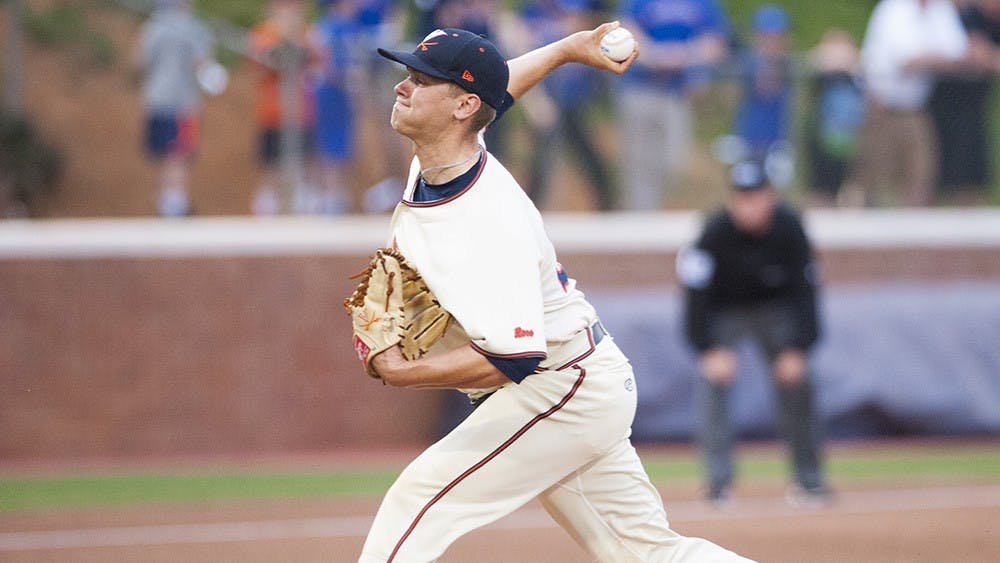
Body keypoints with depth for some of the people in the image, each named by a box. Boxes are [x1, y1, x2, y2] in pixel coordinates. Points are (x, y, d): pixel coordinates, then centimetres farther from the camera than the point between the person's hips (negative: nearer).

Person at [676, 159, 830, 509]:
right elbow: (697, 295, -26)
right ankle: (719, 479, -24)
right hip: (723, 312, -2)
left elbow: (804, 291, -14)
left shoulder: (789, 228, -21)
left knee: (794, 382, -7)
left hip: (775, 310, 2)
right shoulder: (716, 233, -27)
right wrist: (710, 349, -34)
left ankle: (809, 480, 5)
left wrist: (798, 348, -21)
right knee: (714, 379, -21)